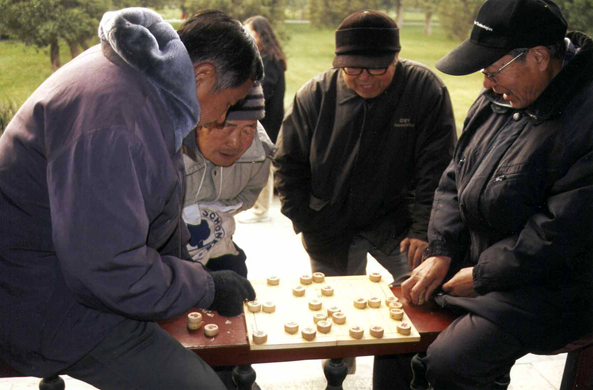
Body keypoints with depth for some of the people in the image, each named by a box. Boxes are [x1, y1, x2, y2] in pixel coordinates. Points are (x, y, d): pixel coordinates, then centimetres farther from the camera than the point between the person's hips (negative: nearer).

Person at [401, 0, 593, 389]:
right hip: (474, 262, 8)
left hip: (547, 288, -8)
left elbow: (560, 233, -25)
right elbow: (455, 179, 8)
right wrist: (440, 253, -1)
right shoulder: (499, 98, 3)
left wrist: (482, 276, -16)